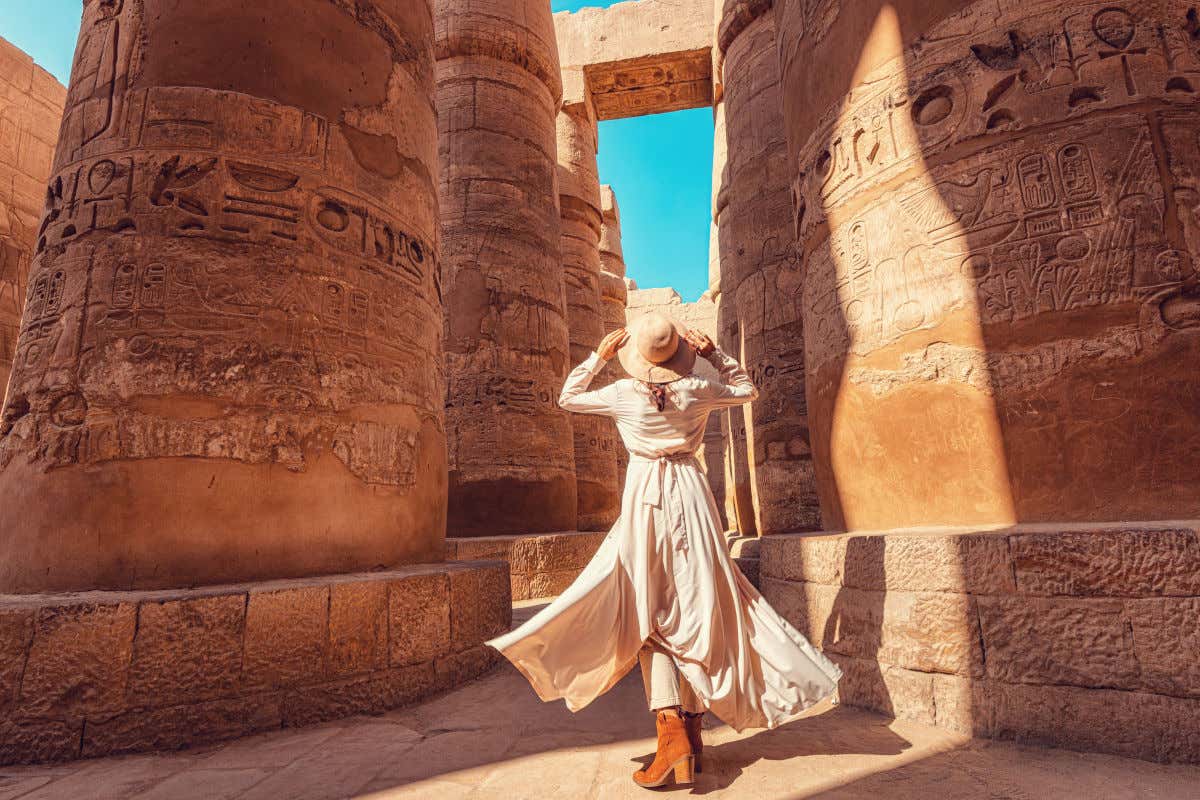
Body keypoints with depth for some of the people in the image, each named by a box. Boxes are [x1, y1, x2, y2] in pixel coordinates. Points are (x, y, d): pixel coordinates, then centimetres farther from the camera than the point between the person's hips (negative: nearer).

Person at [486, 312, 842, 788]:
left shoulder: (622, 394, -5)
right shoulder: (696, 391, -3)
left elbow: (567, 398, 12)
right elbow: (747, 390, 17)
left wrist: (599, 355, 14)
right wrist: (714, 354, 12)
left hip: (644, 500, -1)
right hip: (690, 496, 2)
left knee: (650, 619, 5)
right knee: (696, 610, 10)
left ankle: (673, 736, -6)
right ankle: (691, 737, 19)